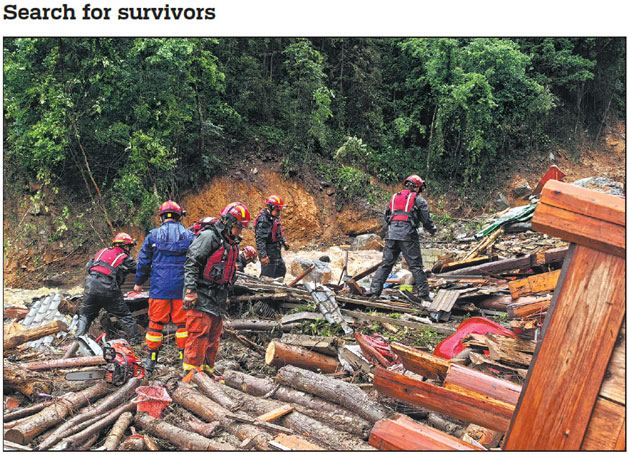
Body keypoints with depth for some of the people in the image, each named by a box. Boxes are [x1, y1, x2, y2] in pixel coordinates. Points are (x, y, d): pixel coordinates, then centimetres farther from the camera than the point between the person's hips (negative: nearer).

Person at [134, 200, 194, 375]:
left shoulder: (153, 235, 0)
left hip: (159, 287, 0)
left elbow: (143, 261, 5)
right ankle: (185, 356, 11)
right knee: (183, 322, 8)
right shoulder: (189, 235, 2)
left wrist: (139, 282, 17)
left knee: (156, 322, 9)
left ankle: (151, 359, 15)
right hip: (182, 288, 0)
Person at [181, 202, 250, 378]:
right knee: (199, 334, -8)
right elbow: (191, 263, -16)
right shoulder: (209, 237, -11)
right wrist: (190, 291, -21)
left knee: (214, 337, 13)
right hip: (201, 297, -9)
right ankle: (192, 371, -1)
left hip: (218, 299, 9)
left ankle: (207, 370, 23)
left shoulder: (233, 244, 16)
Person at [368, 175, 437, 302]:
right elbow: (426, 219, 3)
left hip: (391, 235, 4)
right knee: (416, 265, 3)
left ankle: (374, 290, 4)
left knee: (386, 264, 9)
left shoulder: (394, 197, 18)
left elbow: (386, 217, 21)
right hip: (408, 235, -4)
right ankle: (423, 293, 4)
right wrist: (432, 230, 22)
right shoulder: (418, 199, 4)